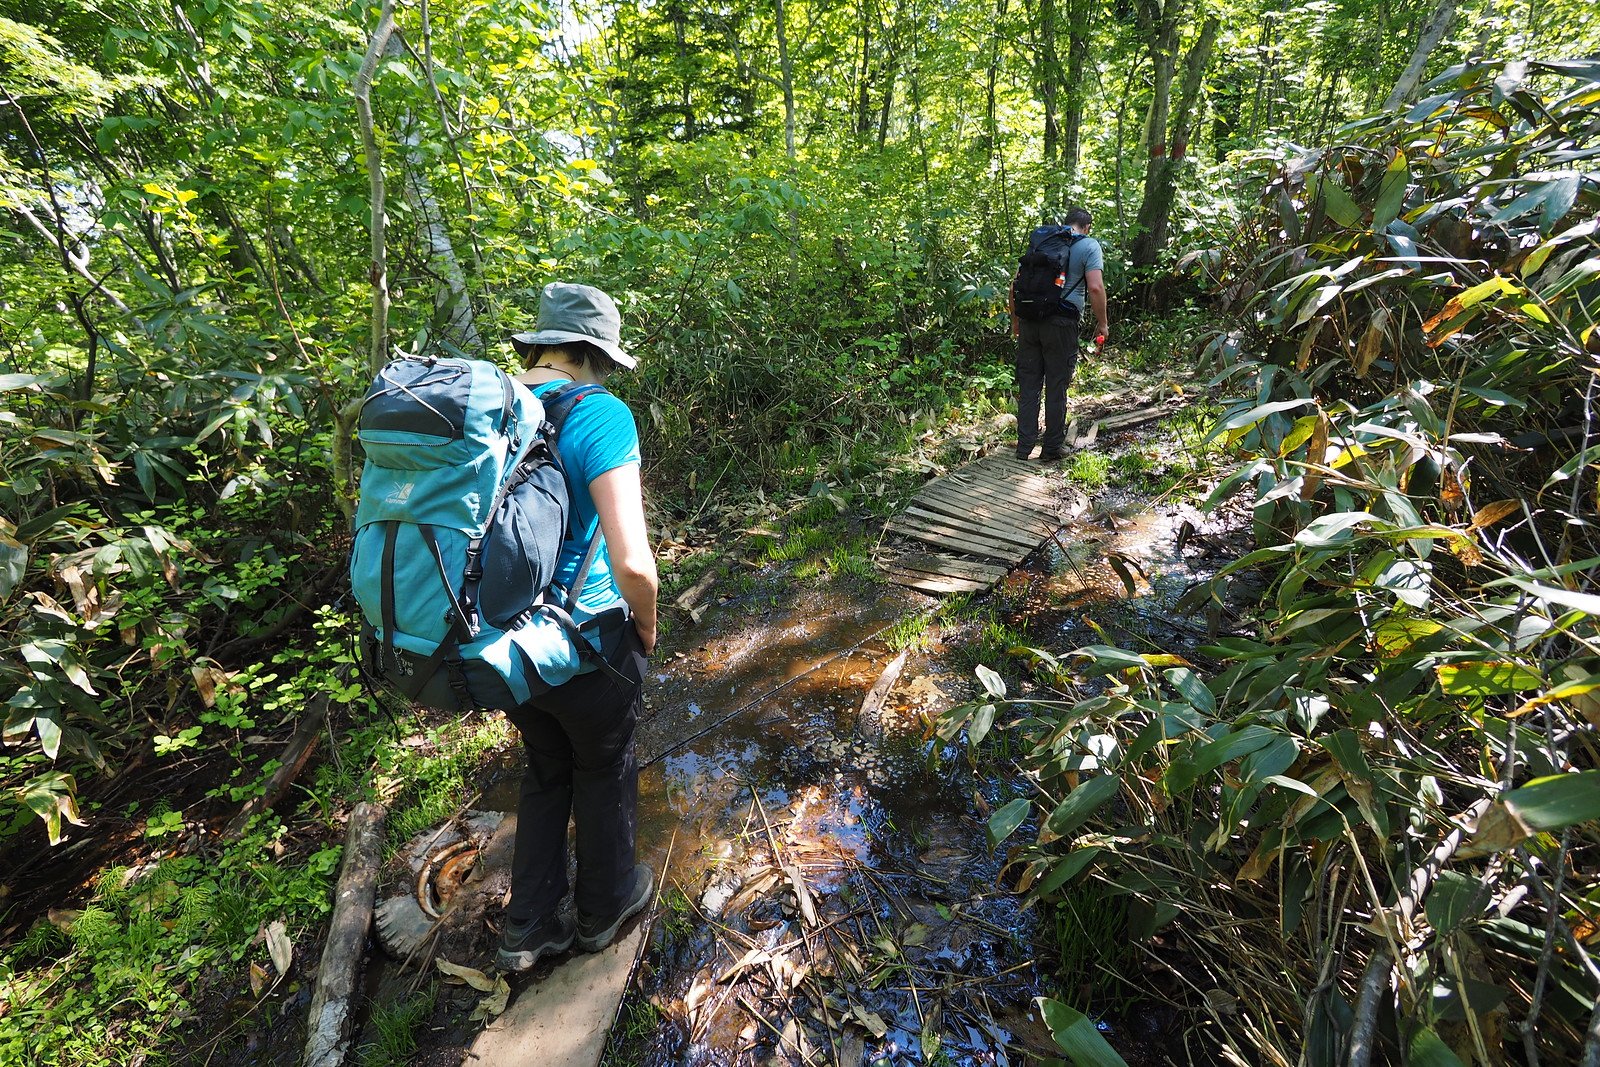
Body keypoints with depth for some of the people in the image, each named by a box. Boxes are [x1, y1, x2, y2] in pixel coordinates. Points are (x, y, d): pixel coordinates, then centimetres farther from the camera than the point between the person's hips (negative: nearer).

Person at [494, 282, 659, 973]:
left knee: (545, 773, 27)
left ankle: (527, 928, 41)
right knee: (605, 774, 21)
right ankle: (604, 908, 45)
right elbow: (632, 562, -28)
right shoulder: (598, 415, -21)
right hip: (585, 648, -6)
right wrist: (646, 626, -8)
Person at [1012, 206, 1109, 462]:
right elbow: (1095, 288, -9)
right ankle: (1051, 449, 14)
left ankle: (1024, 446, 13)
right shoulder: (1089, 245, 3)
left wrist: (1015, 320, 19)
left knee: (1028, 384, 9)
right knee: (1056, 387, 5)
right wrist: (1103, 323, 1)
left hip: (1029, 320, 4)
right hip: (1061, 323, -4)